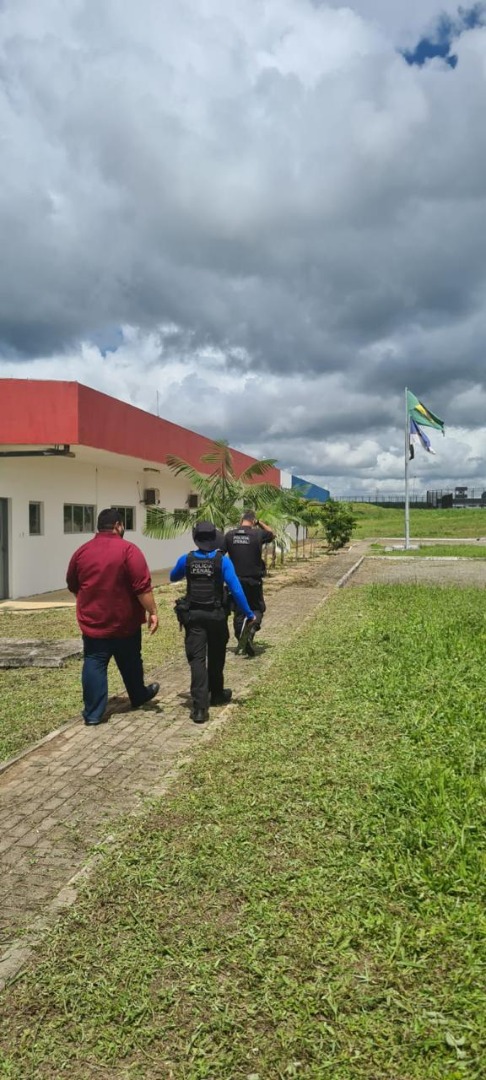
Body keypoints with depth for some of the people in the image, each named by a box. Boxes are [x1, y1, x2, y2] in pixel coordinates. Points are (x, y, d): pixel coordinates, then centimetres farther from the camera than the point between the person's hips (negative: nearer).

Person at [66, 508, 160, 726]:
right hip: (125, 621, -2)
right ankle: (138, 697, 36)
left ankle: (93, 713, 4)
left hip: (92, 620, 3)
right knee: (130, 663, 16)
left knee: (94, 664, 5)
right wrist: (152, 612, -11)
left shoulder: (82, 551, 3)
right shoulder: (128, 550, -13)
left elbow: (72, 585, 15)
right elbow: (142, 587, -18)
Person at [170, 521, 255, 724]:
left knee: (197, 659, -2)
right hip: (216, 615, -1)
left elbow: (173, 577, 17)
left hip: (193, 615, 1)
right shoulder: (222, 560, -12)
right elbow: (235, 588, -16)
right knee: (215, 657, 18)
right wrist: (248, 613, -10)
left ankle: (200, 707, -12)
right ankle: (216, 694, 37)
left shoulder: (186, 559, -3)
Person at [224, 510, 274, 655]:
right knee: (257, 608, 11)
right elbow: (272, 535, 13)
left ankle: (241, 640, 17)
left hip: (236, 579, 3)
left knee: (239, 610, 14)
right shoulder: (258, 534, -8)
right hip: (254, 580, -3)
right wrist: (260, 523, 14)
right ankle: (251, 631, -14)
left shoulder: (229, 535, 0)